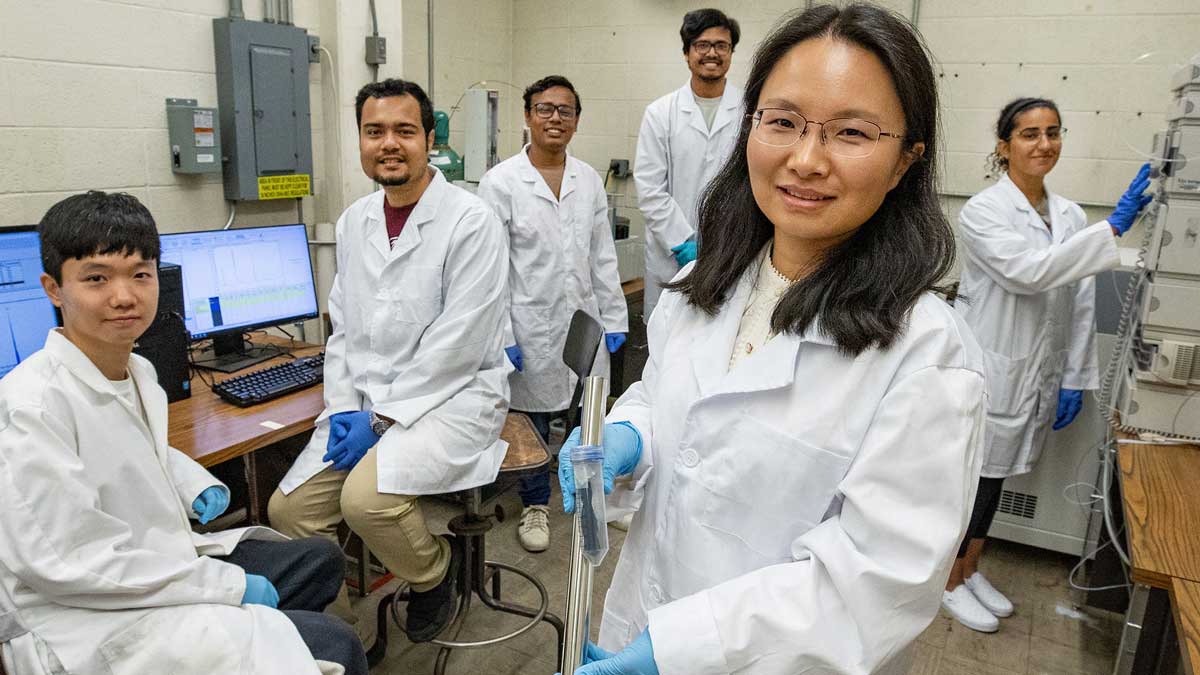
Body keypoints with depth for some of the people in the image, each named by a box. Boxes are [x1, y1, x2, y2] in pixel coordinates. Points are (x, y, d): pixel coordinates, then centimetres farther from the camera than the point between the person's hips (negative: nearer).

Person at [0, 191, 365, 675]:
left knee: (321, 560, 20)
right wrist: (227, 585, -22)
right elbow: (62, 561, -26)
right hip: (88, 625, -9)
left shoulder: (138, 371, 4)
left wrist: (195, 484, 3)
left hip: (159, 563, 9)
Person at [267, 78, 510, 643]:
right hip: (366, 399, 7)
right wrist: (344, 407, -1)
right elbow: (343, 327, 14)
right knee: (288, 509, -6)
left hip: (452, 393, -6)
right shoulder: (353, 221, 9)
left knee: (366, 497, -27)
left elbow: (457, 344, -17)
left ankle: (436, 569, 5)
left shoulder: (471, 222, -13)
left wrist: (379, 418, -16)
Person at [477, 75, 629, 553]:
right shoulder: (501, 182, -7)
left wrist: (614, 318, 5)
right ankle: (535, 505, 32)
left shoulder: (589, 180, 6)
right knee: (532, 418, 11)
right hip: (532, 325, -3)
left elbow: (603, 256, 8)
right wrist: (501, 335, -12)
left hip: (583, 318, 4)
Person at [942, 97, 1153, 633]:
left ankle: (971, 568, 37)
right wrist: (1114, 227, -27)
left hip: (1037, 376, 6)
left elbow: (1080, 304, 8)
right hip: (988, 371, -6)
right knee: (972, 478, 6)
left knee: (996, 478, 18)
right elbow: (1028, 271, -26)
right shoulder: (983, 211, -11)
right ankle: (950, 581, 25)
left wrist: (1075, 379, 7)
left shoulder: (1071, 217, 6)